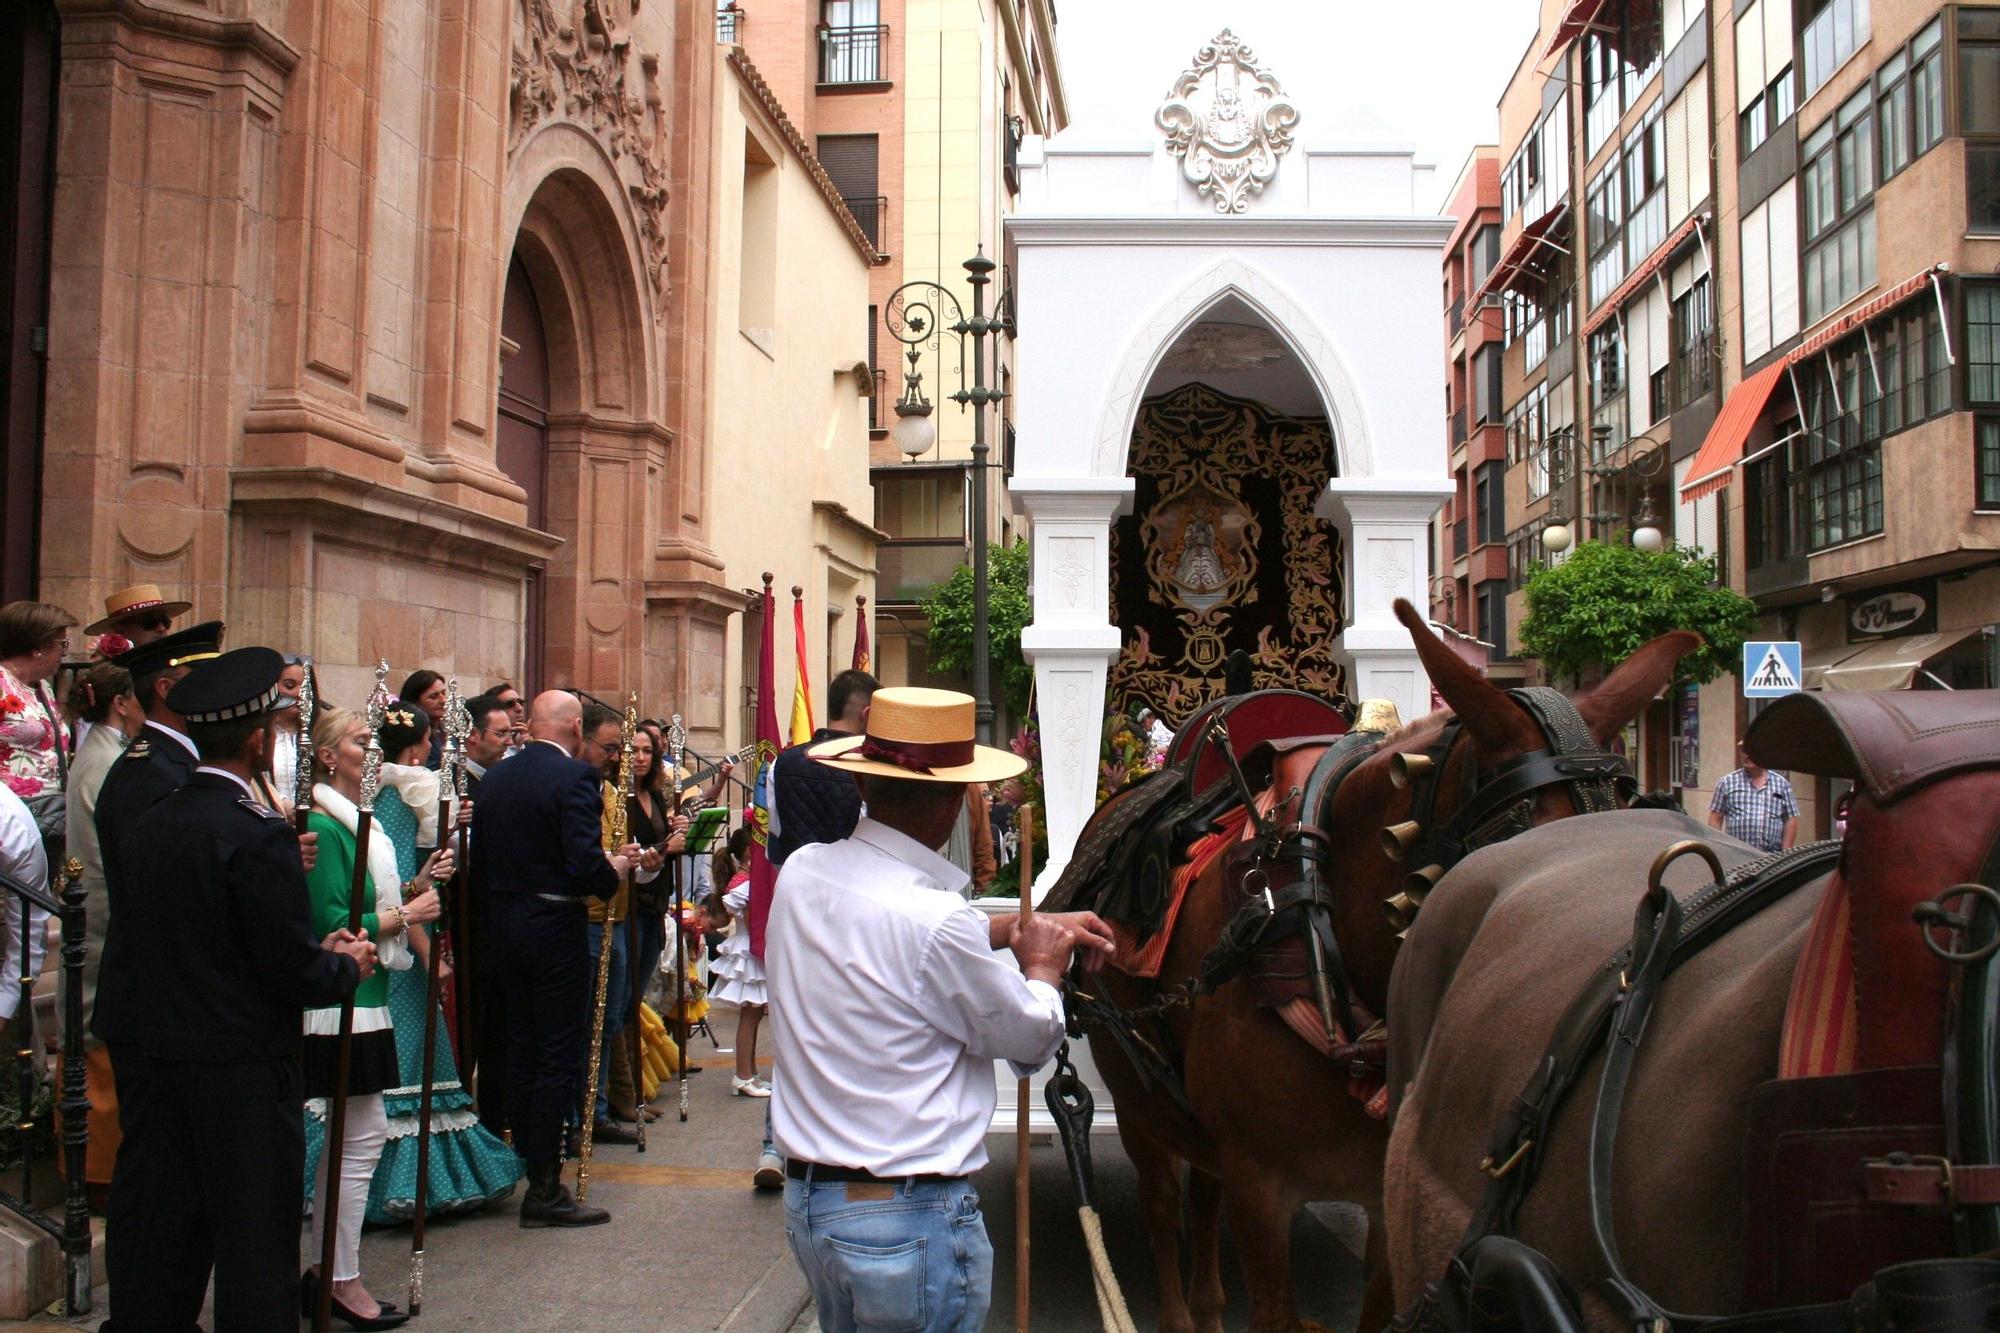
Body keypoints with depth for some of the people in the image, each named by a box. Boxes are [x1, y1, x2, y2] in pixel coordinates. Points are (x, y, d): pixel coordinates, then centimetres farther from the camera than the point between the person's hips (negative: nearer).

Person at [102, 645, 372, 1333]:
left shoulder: (145, 826, 3)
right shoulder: (258, 833, -20)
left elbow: (141, 935, 11)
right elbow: (296, 973, -21)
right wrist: (347, 964, 2)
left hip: (152, 1052, 7)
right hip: (243, 1065, -7)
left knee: (156, 1230, 17)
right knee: (253, 1232, 4)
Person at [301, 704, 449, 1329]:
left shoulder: (354, 820, 14)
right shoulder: (322, 828, -16)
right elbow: (332, 925, -22)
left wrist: (416, 885, 1)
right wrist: (405, 915, -13)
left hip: (360, 1000, 10)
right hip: (342, 1001, -10)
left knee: (343, 1136, 15)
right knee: (363, 1135, -4)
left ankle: (323, 1267, 25)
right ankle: (344, 1282, 6)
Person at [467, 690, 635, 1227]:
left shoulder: (495, 777, 8)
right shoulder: (576, 777, -15)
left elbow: (478, 861, 11)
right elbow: (584, 861, -24)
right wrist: (614, 871, -5)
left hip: (505, 925, 8)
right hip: (555, 928, -8)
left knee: (522, 1048, 18)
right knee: (559, 1057, -2)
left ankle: (524, 1159, 29)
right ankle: (544, 1188, 0)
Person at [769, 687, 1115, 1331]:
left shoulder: (802, 872, -3)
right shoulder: (936, 920, -25)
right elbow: (1031, 1037, -9)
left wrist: (1024, 925, 17)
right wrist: (1044, 963, 10)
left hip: (807, 1199, 8)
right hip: (912, 1217, -8)